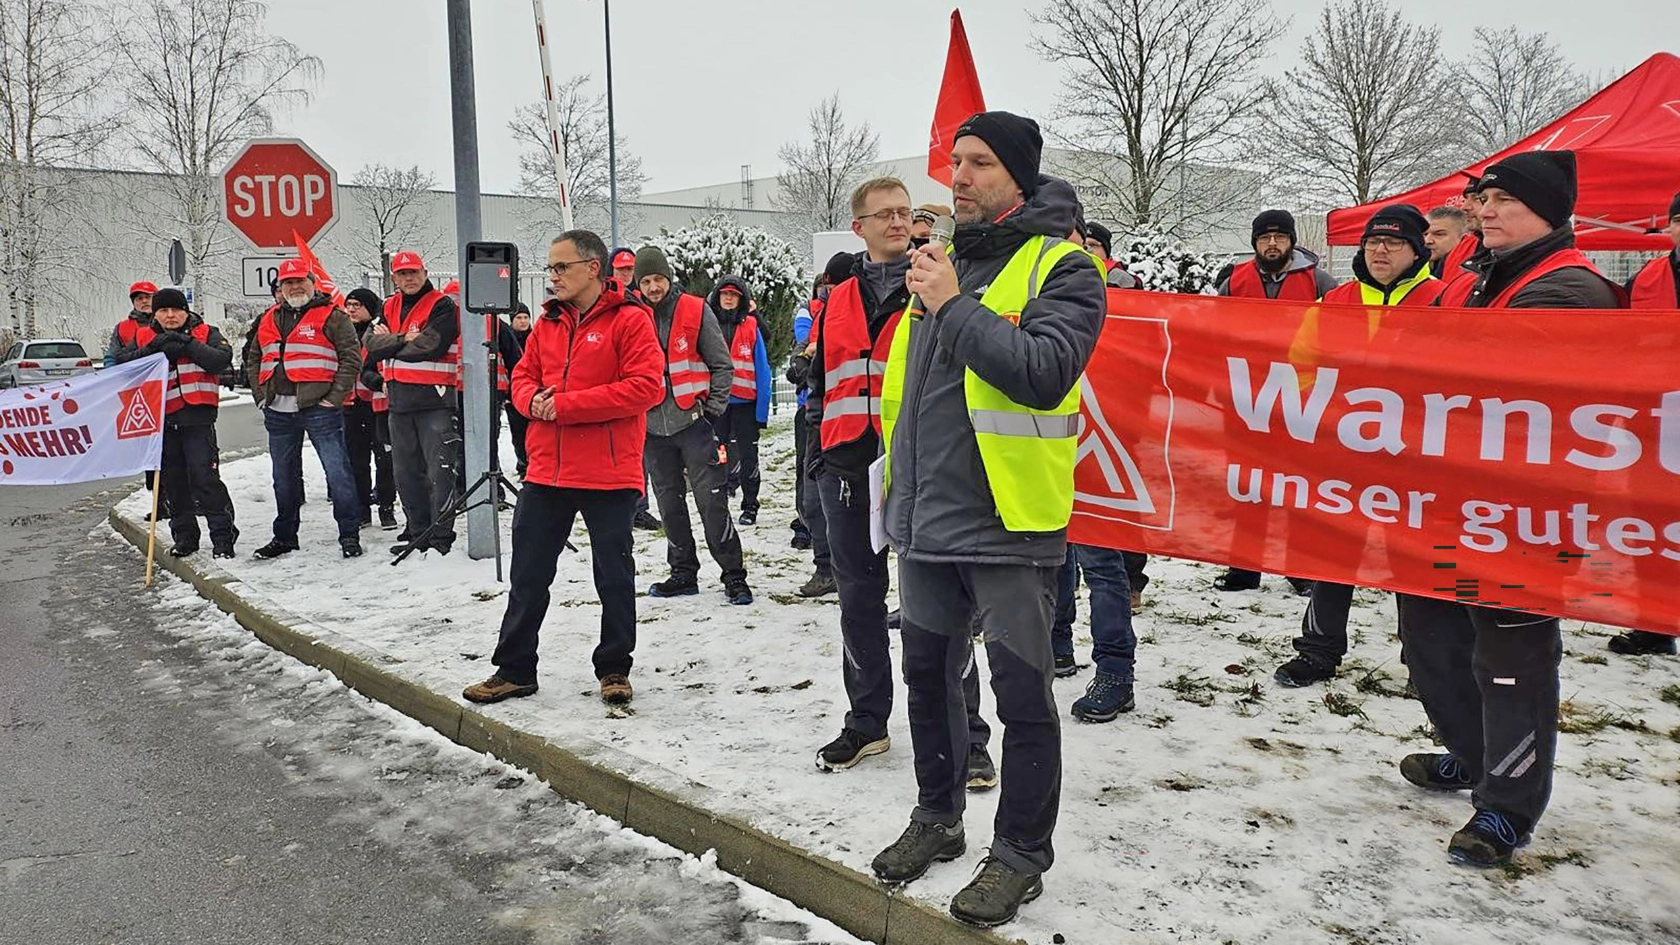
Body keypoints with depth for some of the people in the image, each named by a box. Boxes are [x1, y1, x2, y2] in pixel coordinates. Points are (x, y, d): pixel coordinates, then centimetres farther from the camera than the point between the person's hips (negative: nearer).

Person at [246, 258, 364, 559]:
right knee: (284, 477, 14)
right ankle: (284, 536, 26)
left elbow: (352, 357, -7)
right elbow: (253, 362, 25)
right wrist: (262, 396, 12)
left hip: (319, 409, -6)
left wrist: (334, 398, -12)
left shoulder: (332, 317, -1)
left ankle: (349, 534, 0)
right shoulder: (269, 321, 17)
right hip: (278, 413, 6)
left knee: (337, 471, -8)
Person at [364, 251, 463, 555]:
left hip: (434, 399, -7)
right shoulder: (389, 308, 14)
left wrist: (390, 344, -6)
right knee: (406, 472, 14)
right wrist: (404, 339, -12)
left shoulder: (442, 306, -6)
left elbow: (428, 348, -19)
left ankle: (441, 536, -3)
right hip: (399, 401, 7)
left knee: (439, 471, -8)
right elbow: (373, 346, 2)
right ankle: (417, 531, 25)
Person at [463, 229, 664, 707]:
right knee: (528, 575, 11)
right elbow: (523, 376, 17)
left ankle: (614, 668, 24)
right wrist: (533, 400, -8)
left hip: (609, 475, -6)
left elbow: (645, 386, -18)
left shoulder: (630, 320, -8)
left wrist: (567, 404, -19)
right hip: (547, 470, 6)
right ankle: (515, 669, 23)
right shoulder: (549, 322, 12)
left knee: (614, 577, 8)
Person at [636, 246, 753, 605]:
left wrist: (713, 409, -5)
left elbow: (722, 365, 1)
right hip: (653, 426, 4)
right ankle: (684, 573, 22)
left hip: (693, 421, -4)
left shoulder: (696, 310, -2)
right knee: (669, 503, 11)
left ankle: (734, 575, 2)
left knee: (711, 500, -5)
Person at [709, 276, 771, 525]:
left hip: (745, 402, -1)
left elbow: (762, 369, -2)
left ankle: (750, 506, 15)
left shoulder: (750, 327, 0)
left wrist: (762, 410, -8)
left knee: (748, 455, 6)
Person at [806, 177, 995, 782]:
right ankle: (866, 723, 26)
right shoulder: (838, 302, 14)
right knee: (858, 598, 12)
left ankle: (966, 736, 7)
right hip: (848, 469, 5)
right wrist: (820, 449, 14)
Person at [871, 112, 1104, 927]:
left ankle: (1021, 853, 19)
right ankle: (937, 819, 36)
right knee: (928, 676, 17)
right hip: (927, 520, 7)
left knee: (1021, 694, 3)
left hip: (1007, 522, -7)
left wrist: (954, 307, -21)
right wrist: (899, 484, 19)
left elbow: (1046, 370, -25)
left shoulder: (1061, 268, -7)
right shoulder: (943, 260, 14)